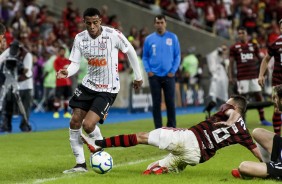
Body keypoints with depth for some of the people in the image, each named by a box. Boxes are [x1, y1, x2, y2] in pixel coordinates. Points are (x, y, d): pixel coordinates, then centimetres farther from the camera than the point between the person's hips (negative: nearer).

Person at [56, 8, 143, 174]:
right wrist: (67, 72, -25)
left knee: (88, 125, -17)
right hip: (88, 85, 5)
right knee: (75, 122, 0)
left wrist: (138, 77, 7)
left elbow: (130, 52, -2)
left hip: (108, 89, -5)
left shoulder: (113, 35, -17)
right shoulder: (80, 38, -4)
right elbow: (75, 63, -2)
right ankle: (81, 164, 13)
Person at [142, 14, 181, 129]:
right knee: (156, 103, 4)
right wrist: (148, 70, -5)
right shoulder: (149, 39, 5)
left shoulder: (172, 38, 2)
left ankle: (172, 127, 9)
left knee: (170, 102, 1)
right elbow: (145, 57, 9)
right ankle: (158, 128, 9)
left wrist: (173, 71, -7)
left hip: (168, 76, -1)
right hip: (154, 76, 1)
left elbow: (177, 56, 3)